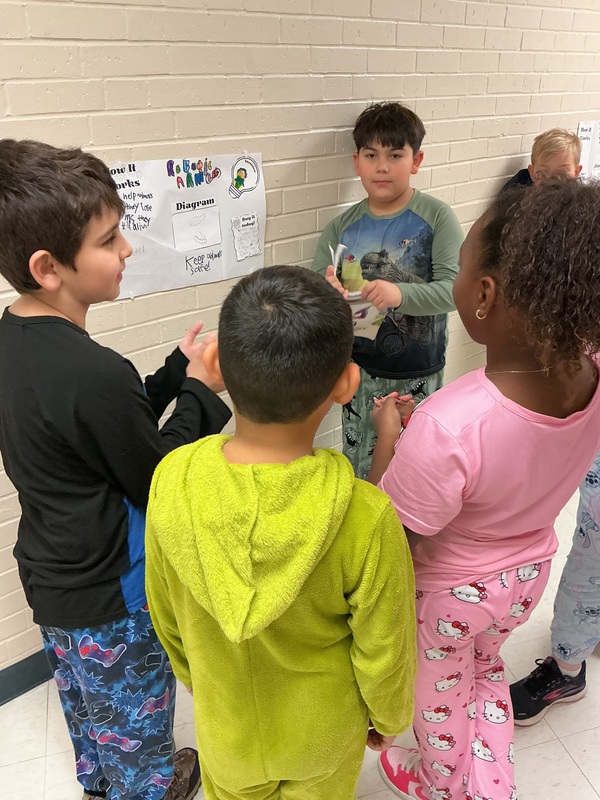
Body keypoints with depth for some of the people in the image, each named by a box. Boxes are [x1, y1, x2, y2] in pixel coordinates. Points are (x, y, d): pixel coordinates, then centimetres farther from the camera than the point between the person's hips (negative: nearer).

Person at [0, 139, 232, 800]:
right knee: (137, 718, 21)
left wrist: (178, 369, -5)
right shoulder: (93, 374, -36)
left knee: (83, 696, 32)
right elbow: (157, 484, -21)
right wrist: (202, 390, -14)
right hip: (112, 598, -8)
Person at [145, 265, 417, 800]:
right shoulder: (366, 518, -36)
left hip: (225, 722, 2)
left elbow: (167, 613, -10)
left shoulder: (173, 480, -29)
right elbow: (385, 654, -19)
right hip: (324, 731, -1)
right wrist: (390, 718, 3)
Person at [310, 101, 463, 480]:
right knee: (360, 471, 16)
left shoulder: (436, 217, -9)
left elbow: (453, 287, -17)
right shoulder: (342, 227, 3)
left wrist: (400, 294, -34)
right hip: (360, 369, 3)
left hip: (417, 375, -3)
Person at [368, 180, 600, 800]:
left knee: (439, 699, 29)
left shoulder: (446, 428, -43)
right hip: (526, 573, 5)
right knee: (485, 669, 36)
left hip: (445, 593, -4)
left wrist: (387, 433, -17)